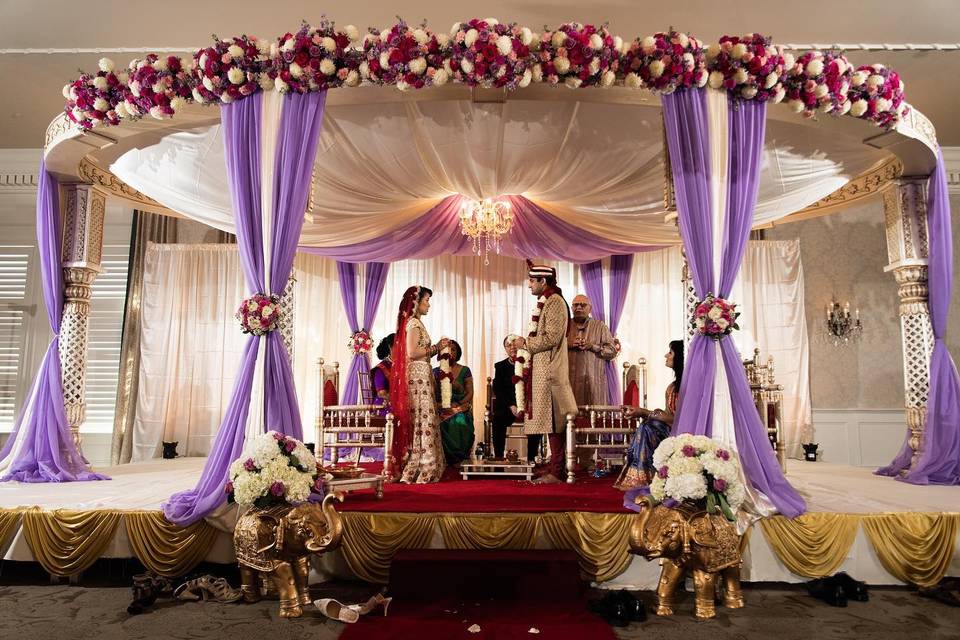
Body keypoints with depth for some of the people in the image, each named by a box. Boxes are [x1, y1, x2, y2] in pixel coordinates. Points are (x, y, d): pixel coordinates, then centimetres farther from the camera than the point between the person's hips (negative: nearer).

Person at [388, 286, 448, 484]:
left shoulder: (414, 322, 19)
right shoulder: (414, 323, -10)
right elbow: (412, 352, -20)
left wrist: (436, 347, 11)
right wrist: (436, 348, -9)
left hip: (419, 376, 10)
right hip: (418, 376, -10)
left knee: (419, 420, 9)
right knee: (423, 419, -7)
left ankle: (410, 470, 12)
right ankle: (421, 470, -3)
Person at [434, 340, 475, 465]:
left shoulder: (464, 370, 9)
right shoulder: (436, 371, 12)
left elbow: (470, 393, 4)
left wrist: (457, 405, -11)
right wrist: (441, 406, -13)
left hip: (461, 407, 0)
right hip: (441, 409, 1)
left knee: (459, 422, -34)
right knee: (441, 424, -33)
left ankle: (457, 457, -20)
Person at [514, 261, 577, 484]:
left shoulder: (555, 302, -12)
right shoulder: (545, 302, 18)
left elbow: (551, 338, -20)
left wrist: (526, 343, -10)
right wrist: (527, 345, 10)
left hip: (550, 371, -10)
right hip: (541, 370, 10)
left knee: (553, 422, -6)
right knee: (549, 421, 11)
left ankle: (555, 472, 0)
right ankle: (554, 469, 17)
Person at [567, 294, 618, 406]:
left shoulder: (600, 326, 12)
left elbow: (612, 351, 4)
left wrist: (593, 346, -9)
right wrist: (568, 345, -10)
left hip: (593, 380, 0)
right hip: (570, 380, 1)